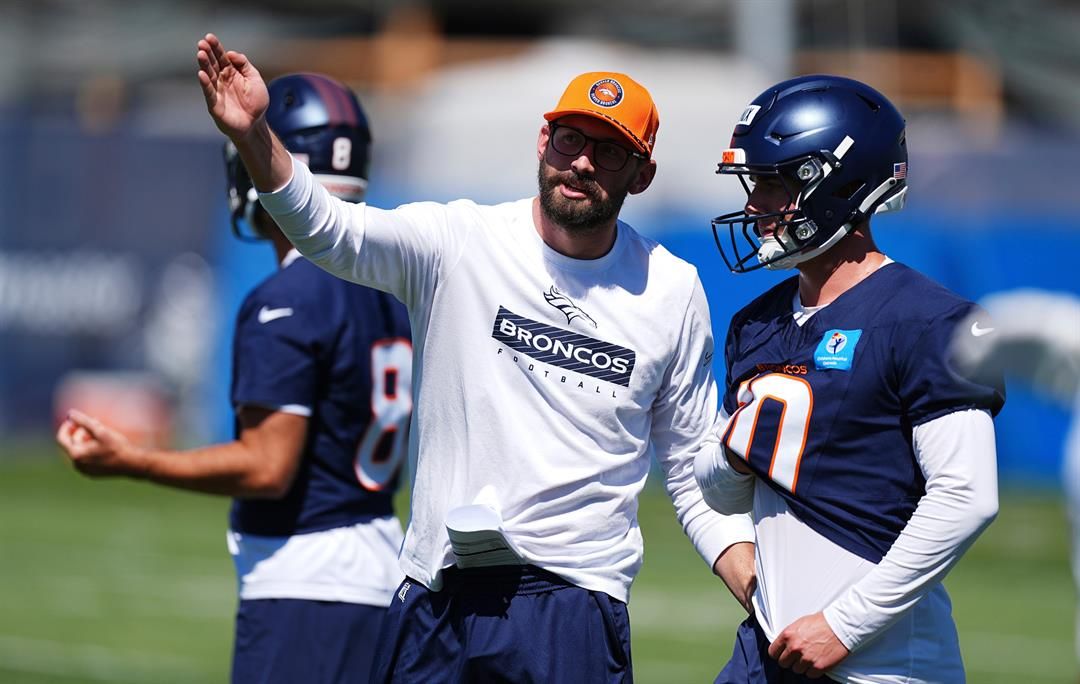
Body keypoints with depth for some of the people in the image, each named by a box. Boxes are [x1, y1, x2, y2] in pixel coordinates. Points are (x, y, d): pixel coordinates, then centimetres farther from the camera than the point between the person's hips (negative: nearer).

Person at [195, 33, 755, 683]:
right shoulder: (460, 244, 0)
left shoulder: (672, 290, 5)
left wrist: (759, 592, -2)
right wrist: (255, 136, -37)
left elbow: (694, 468, 11)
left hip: (574, 607, 0)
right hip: (436, 602, 0)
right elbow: (330, 231, -18)